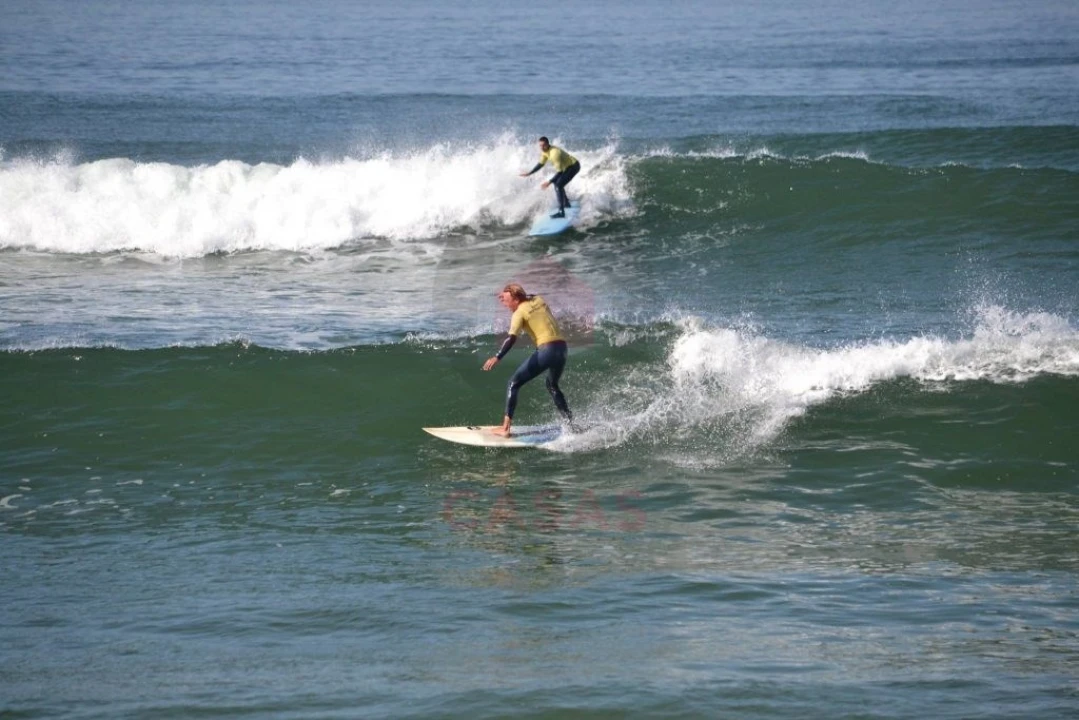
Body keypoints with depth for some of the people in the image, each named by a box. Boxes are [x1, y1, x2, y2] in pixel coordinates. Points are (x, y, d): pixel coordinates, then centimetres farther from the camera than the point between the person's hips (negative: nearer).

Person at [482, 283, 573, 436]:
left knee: (514, 384, 2)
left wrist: (497, 358, -28)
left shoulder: (519, 313, -4)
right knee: (552, 385, 33)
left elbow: (511, 338, -19)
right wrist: (508, 295, 45)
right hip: (562, 347, 7)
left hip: (546, 350, -7)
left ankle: (505, 428, -6)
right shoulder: (538, 300, 14)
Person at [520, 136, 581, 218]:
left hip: (574, 166, -10)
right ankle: (566, 203, 45)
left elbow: (559, 171, -32)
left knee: (558, 185, -22)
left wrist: (549, 182, -35)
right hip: (567, 166, 10)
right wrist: (529, 173, 8)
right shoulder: (544, 151, -4)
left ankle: (561, 212, -25)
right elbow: (541, 164, 12)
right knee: (556, 182, 27)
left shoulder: (554, 153, -33)